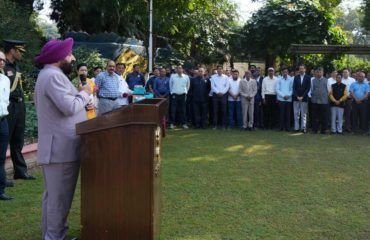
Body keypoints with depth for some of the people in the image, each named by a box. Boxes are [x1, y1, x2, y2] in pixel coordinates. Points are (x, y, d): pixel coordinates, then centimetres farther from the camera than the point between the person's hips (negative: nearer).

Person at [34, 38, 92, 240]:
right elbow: (69, 107, -23)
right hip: (61, 148, -11)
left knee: (54, 197, 18)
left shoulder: (49, 74, 19)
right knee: (59, 198, -3)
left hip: (58, 146, 11)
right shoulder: (53, 75, -16)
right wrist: (84, 93, -7)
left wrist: (80, 96, 16)